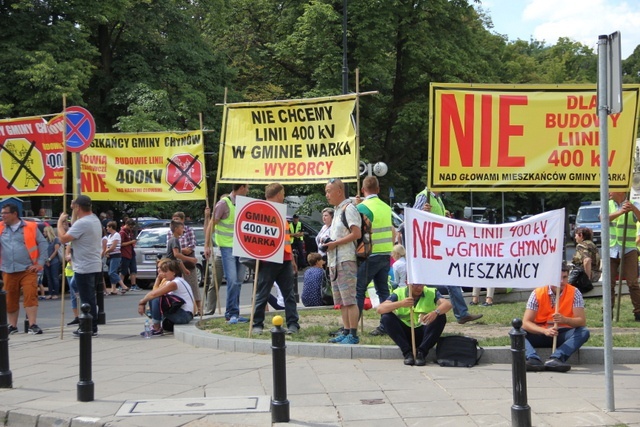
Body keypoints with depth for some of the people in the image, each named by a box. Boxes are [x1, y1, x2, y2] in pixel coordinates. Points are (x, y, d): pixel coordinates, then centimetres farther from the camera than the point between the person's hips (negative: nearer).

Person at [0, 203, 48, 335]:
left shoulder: (30, 227, 0)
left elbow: (43, 243, 2)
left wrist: (40, 263, -4)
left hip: (28, 269, -3)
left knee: (30, 296, -9)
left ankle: (32, 325, -8)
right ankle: (12, 326, 20)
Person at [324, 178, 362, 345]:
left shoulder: (348, 208, -10)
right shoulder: (337, 210, 20)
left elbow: (356, 233, -18)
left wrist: (335, 243, -16)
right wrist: (328, 244, 9)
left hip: (346, 260, -10)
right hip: (335, 260, 10)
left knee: (349, 299, -8)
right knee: (341, 301, 12)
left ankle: (353, 334, -6)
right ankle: (346, 331, 18)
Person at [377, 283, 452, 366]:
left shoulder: (431, 293, -1)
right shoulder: (399, 293, -3)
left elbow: (447, 304, -18)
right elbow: (380, 309, -16)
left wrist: (436, 312, -41)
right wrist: (400, 303, -33)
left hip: (424, 334, 0)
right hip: (405, 334, 0)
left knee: (441, 317, -23)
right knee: (386, 318, -21)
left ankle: (421, 352, -22)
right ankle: (407, 352, -21)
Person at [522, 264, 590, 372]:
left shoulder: (574, 293, -8)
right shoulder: (537, 293, -9)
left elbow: (582, 321, -15)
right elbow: (526, 322, -15)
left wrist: (565, 320, -37)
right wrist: (545, 331, -34)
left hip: (563, 335, 0)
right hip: (541, 334, 0)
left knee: (584, 332, -28)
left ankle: (555, 359, -45)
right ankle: (534, 359, -49)